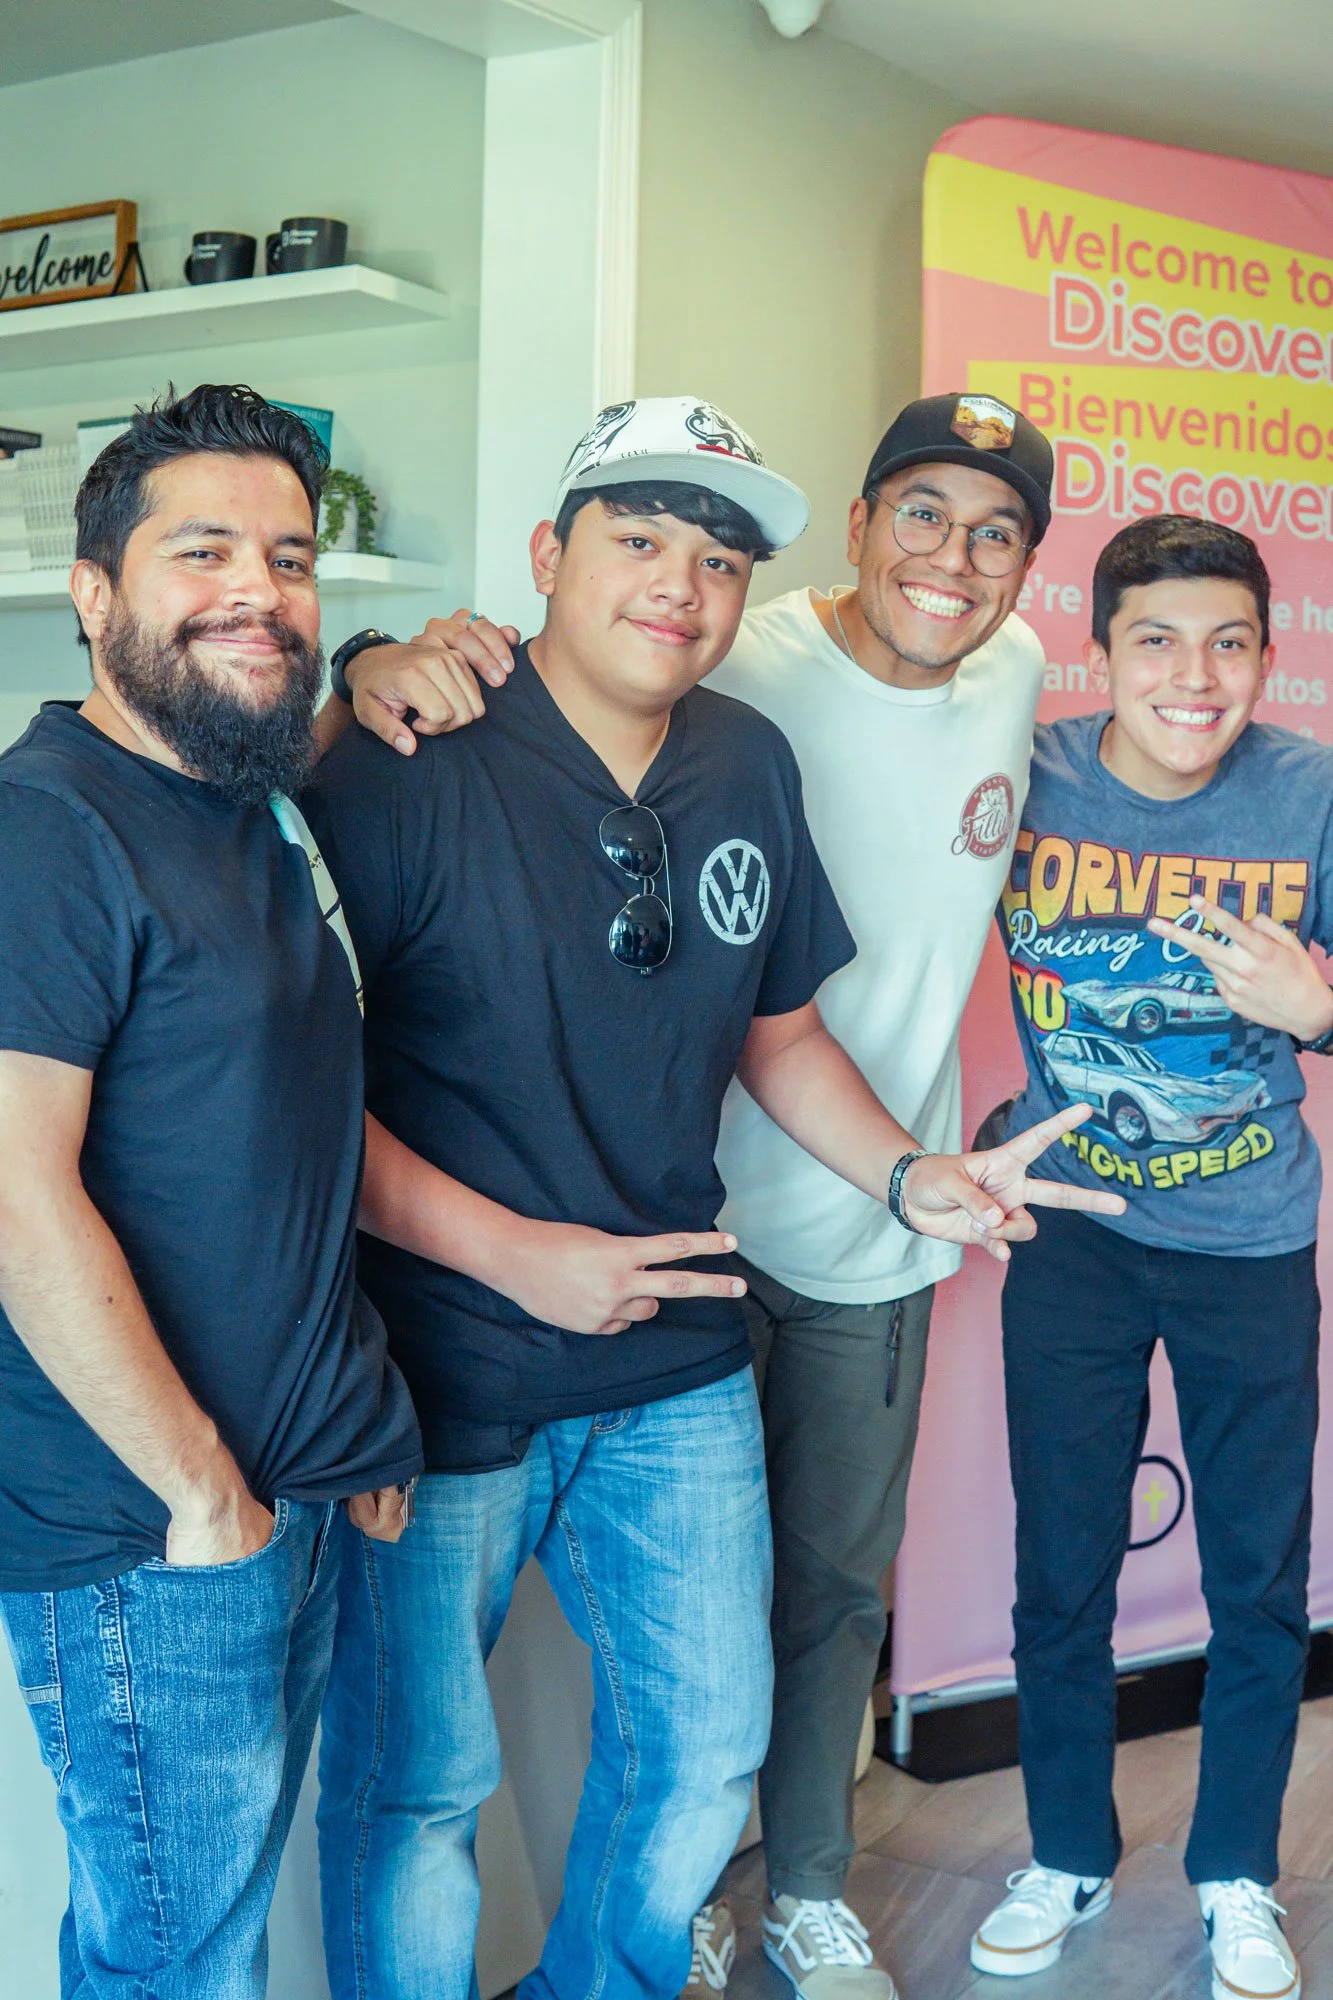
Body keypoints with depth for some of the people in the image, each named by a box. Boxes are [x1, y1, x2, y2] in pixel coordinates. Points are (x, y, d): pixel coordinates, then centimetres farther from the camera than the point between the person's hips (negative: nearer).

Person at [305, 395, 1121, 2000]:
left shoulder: (748, 766, 3)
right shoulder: (406, 766, -16)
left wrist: (909, 1176, 1)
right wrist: (514, 1254, -19)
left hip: (677, 1373, 6)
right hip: (436, 1375, -6)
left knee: (706, 1746, 17)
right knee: (411, 1781, 9)